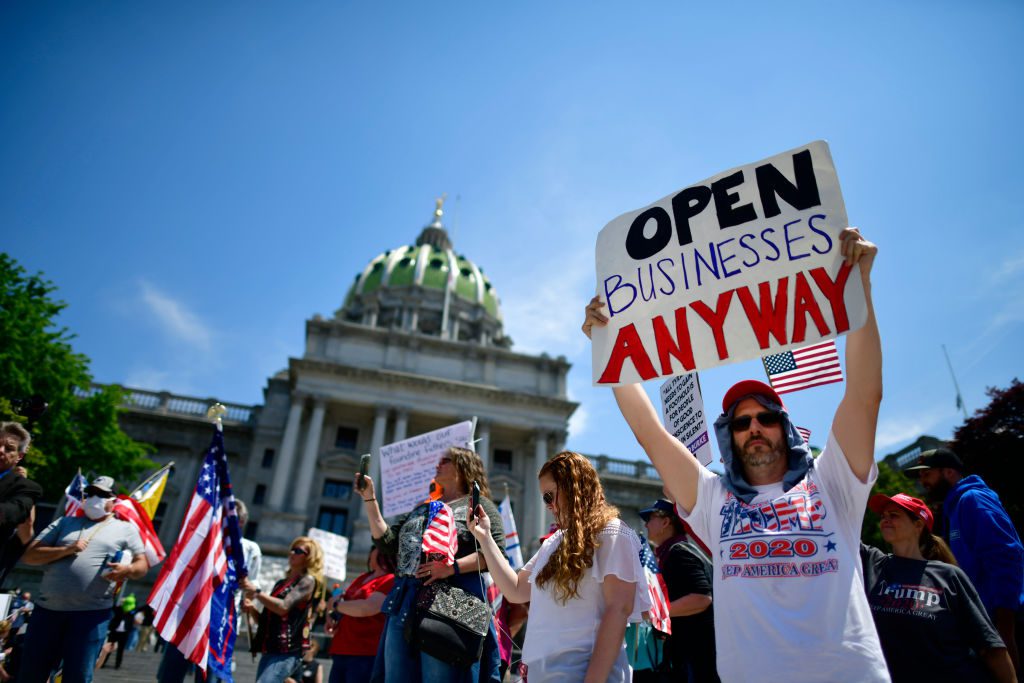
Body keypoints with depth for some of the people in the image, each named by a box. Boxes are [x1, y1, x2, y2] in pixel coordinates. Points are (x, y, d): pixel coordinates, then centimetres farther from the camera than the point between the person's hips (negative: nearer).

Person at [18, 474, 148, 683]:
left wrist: (127, 570, -18)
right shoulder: (65, 522, 15)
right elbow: (29, 555, 9)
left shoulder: (125, 528, 9)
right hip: (48, 608, 3)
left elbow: (143, 564, 5)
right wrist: (66, 550, -8)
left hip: (91, 612, -3)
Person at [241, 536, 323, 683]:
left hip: (286, 653, -8)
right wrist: (252, 609, 3)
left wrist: (256, 591, -14)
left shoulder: (308, 580, -3)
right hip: (270, 650, 8)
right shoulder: (281, 583, 20)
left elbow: (283, 607, -16)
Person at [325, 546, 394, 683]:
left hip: (365, 656, -8)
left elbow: (366, 608, -20)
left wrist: (336, 605, -3)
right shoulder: (362, 578, 19)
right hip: (340, 653, 8)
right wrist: (331, 617, 5)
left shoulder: (391, 581, -9)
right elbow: (343, 598, 28)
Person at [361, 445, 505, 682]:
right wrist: (369, 498, 14)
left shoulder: (478, 504, 4)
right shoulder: (422, 508, 24)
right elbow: (388, 543, 16)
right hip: (403, 605, 7)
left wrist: (452, 567, -20)